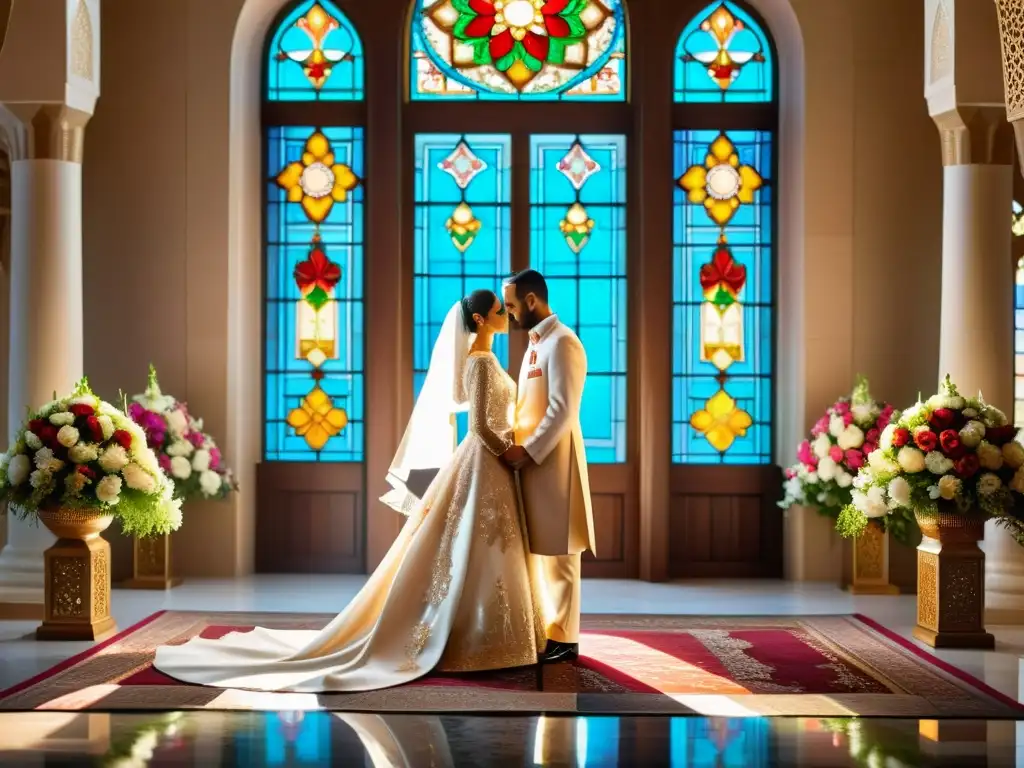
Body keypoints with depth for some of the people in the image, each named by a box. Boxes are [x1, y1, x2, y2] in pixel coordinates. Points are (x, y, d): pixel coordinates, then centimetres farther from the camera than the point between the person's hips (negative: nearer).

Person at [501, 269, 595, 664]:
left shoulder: (561, 342, -13)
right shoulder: (536, 344, 16)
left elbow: (563, 410, -20)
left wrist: (529, 452, -19)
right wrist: (518, 447, 8)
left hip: (552, 459, -9)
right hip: (532, 457, 9)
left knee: (558, 553, -4)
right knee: (538, 549, 12)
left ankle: (564, 639, 2)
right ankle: (544, 628, 20)